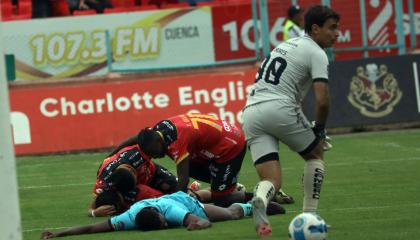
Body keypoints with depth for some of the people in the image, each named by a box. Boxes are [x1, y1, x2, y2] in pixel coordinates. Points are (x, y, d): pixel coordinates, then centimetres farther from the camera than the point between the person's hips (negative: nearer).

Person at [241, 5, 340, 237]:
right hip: (278, 108, -6)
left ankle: (260, 199, -31)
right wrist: (319, 129, 8)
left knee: (272, 180, 3)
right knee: (316, 155, 19)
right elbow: (322, 100, -10)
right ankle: (309, 216, 13)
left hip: (250, 112, 6)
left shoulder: (287, 44, 27)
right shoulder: (317, 54, 1)